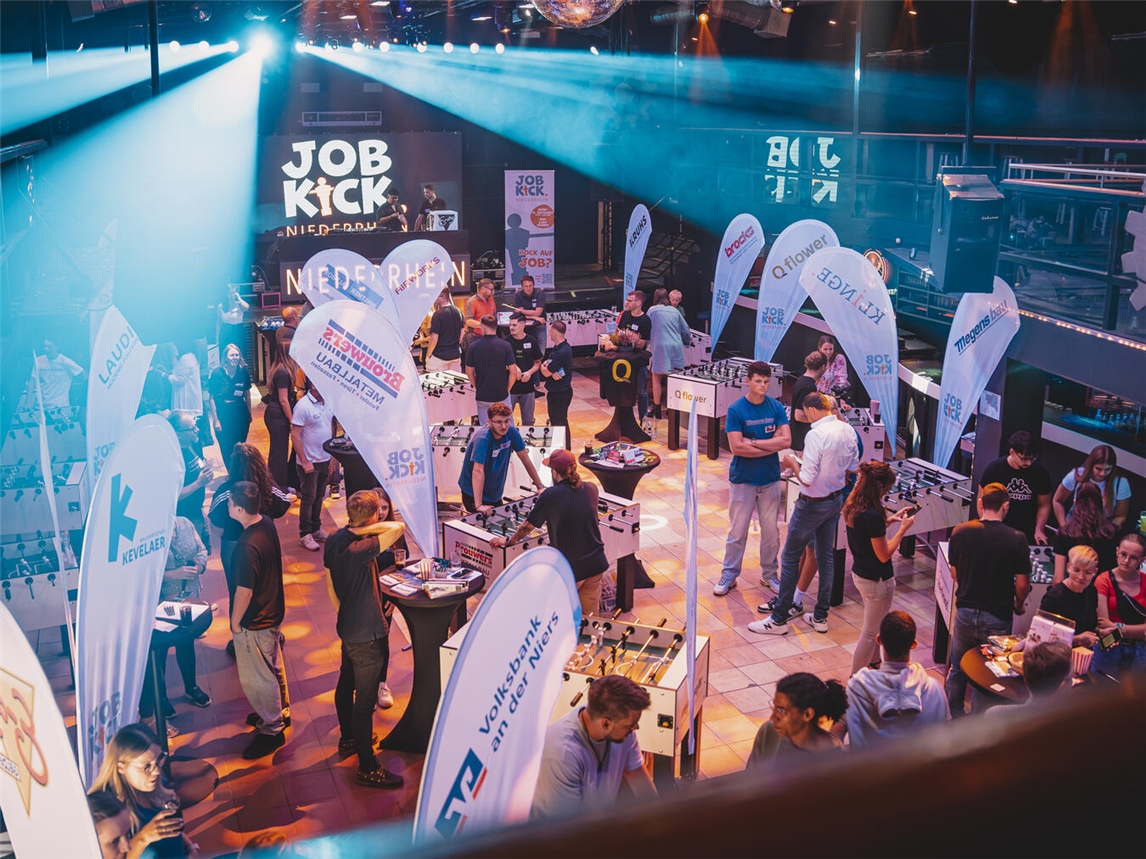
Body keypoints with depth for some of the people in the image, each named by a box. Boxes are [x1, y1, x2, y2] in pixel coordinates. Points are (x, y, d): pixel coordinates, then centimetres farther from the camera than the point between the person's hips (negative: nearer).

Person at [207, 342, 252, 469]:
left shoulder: (243, 372, -4)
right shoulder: (217, 373, -13)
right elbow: (211, 398, -9)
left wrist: (249, 414, 9)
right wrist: (215, 420, -10)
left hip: (241, 417, 2)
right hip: (223, 417, -2)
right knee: (227, 450, 7)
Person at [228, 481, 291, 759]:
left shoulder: (248, 546, -34)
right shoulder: (267, 523, -7)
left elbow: (244, 592, -24)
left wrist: (235, 622, -12)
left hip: (254, 622, -9)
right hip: (273, 610, 9)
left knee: (256, 678, 9)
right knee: (273, 667, 26)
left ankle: (272, 730, 25)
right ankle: (279, 712, 46)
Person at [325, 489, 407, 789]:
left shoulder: (335, 540, -3)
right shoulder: (357, 550, -32)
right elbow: (398, 528, -44)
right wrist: (366, 529, -29)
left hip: (348, 627, 9)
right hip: (367, 635, -9)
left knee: (346, 683, 26)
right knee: (365, 700, 2)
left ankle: (348, 739, 47)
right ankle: (367, 769, 13)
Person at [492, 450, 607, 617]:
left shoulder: (550, 496, -16)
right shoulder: (591, 490, -1)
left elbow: (527, 526, -5)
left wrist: (507, 540, 13)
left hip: (569, 569, -4)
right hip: (596, 564, 5)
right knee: (590, 615, 16)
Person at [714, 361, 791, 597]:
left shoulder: (776, 407, -2)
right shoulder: (736, 410, -10)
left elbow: (786, 440, -10)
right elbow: (736, 447, -18)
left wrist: (753, 442, -16)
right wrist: (770, 445, -14)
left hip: (770, 478, 3)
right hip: (743, 478, -3)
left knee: (771, 530, 12)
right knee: (737, 531, 5)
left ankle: (769, 573, 27)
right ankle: (729, 575, 18)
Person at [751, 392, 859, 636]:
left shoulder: (816, 435, -25)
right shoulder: (848, 431, -1)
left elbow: (807, 479, -25)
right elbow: (853, 468, 10)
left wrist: (793, 464, -8)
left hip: (813, 504, -8)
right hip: (836, 500, 8)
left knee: (790, 557, 4)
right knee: (826, 556, 17)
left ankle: (779, 619, 10)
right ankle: (820, 616, 26)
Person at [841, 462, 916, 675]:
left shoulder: (852, 506, -3)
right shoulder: (873, 515, -30)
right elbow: (884, 555, -22)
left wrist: (890, 519, 8)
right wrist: (903, 529, -16)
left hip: (859, 574, 9)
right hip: (877, 581, -9)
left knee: (875, 625, 28)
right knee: (870, 633, 7)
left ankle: (872, 665, 44)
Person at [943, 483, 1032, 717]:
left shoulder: (960, 532, -8)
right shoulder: (1016, 539, -15)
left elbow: (954, 574, 4)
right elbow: (1022, 584, -9)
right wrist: (1018, 605, 12)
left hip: (965, 612, 2)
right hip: (997, 617, -2)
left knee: (957, 669, 19)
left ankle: (953, 715, 32)